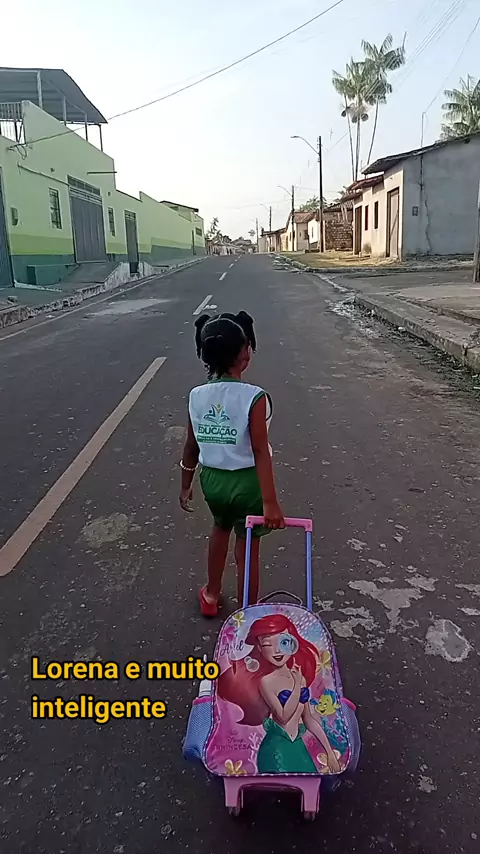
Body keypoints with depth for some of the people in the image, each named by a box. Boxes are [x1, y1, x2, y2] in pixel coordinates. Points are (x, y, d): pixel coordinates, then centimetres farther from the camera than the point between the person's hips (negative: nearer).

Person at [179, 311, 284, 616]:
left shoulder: (196, 396, -8)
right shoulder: (254, 397, -22)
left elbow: (191, 447, 1)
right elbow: (260, 452, -25)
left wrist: (186, 485, 14)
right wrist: (270, 501, -23)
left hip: (211, 478, 5)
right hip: (246, 481, -5)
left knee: (221, 527, 32)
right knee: (248, 548, 13)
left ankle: (211, 595, 46)